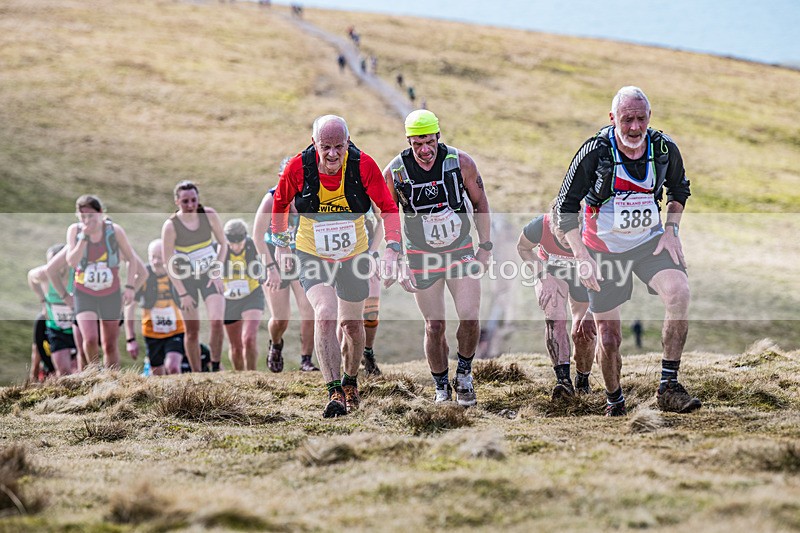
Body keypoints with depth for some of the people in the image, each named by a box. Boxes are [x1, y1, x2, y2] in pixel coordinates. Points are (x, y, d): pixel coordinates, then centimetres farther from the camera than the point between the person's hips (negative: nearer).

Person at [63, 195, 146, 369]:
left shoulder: (114, 230, -11)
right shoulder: (74, 230, -9)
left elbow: (132, 259, 0)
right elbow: (72, 262, -19)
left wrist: (130, 286, -8)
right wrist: (84, 236, -25)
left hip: (111, 295, 1)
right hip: (84, 295, -1)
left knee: (110, 346, 7)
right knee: (90, 340, -20)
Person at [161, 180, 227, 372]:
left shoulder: (209, 215, -11)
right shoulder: (170, 226, -19)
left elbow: (223, 244, 3)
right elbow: (169, 264, -13)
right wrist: (182, 293, -13)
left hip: (210, 275, 2)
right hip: (186, 279, -2)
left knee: (217, 322, -18)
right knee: (192, 332, 2)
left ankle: (216, 368, -2)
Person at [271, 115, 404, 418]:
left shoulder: (363, 165, -20)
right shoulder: (298, 167, -19)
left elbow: (388, 208, -13)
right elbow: (280, 202, 2)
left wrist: (391, 249, -26)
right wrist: (280, 243, 8)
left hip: (354, 256, 2)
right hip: (312, 256, -2)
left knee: (352, 324, 14)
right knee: (325, 314, -23)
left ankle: (350, 382, 41)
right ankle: (334, 393, -21)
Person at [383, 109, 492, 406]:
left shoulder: (461, 163, -14)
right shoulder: (394, 173, -14)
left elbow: (480, 203, 1)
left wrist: (486, 246, -1)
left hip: (461, 251, 0)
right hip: (422, 256, 0)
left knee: (470, 317, -13)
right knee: (434, 327, 0)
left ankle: (464, 374, 11)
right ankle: (441, 387, 19)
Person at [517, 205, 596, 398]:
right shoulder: (540, 226, -36)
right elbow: (523, 247, -10)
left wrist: (590, 314, -32)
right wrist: (542, 274, -23)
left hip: (581, 275, 0)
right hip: (550, 272, 0)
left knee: (583, 332, -3)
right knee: (555, 319, -23)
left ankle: (582, 381, 23)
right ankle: (563, 379, -30)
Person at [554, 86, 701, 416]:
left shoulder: (664, 149, -10)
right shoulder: (595, 152, -18)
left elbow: (679, 188, 13)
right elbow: (565, 206, -10)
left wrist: (671, 230, 1)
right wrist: (582, 259, -17)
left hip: (649, 243, 2)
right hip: (603, 250, -2)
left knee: (679, 294, -27)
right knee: (609, 339, 0)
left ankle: (668, 388, -20)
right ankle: (614, 401, 28)